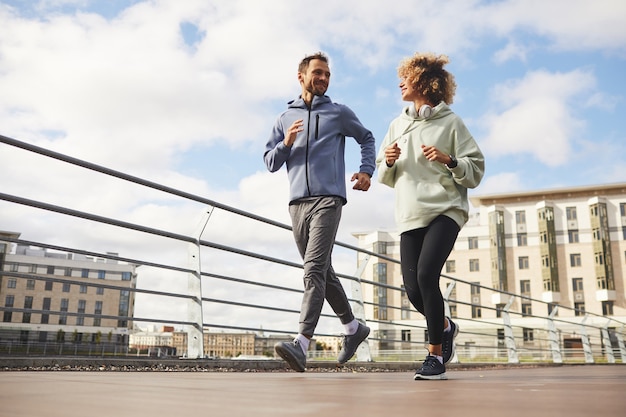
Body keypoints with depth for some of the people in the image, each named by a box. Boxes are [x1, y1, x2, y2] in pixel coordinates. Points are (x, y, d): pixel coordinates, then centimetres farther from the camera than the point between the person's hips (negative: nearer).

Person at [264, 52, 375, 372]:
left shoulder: (339, 113, 11)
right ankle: (353, 327, 28)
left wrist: (367, 170, 9)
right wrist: (286, 143, -6)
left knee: (314, 269, -18)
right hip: (297, 202, 4)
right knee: (323, 272, 11)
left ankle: (301, 345, -26)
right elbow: (270, 163, 14)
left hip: (328, 199, -4)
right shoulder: (285, 118, 17)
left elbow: (367, 138, 25)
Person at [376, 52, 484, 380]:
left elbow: (476, 171, 2)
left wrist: (448, 160, -15)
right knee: (413, 287, -3)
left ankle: (435, 355, -4)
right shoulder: (397, 125, 16)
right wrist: (389, 161, -1)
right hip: (409, 216, 5)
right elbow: (386, 177, 20)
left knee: (426, 275, -21)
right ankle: (445, 327, 30)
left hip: (445, 211, -4)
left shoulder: (451, 122, 3)